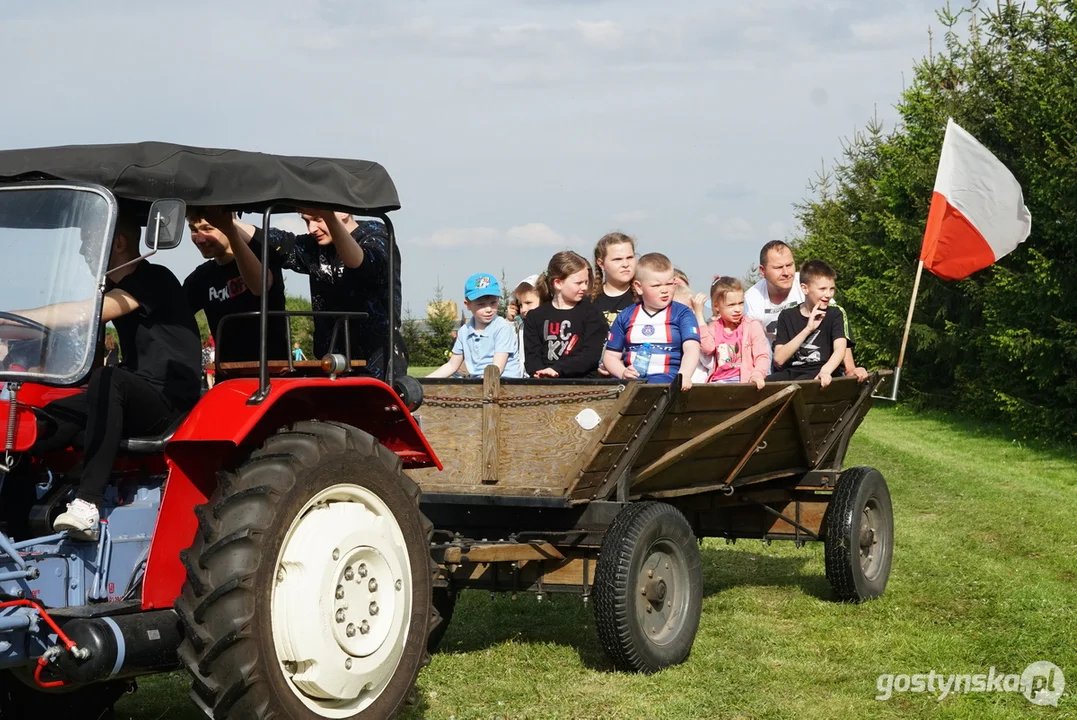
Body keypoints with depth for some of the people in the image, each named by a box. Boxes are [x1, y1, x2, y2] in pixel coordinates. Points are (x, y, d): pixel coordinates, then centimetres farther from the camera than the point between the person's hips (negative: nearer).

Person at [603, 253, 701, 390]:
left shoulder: (682, 313, 8)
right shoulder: (626, 317, 16)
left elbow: (691, 348, -8)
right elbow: (611, 355, 18)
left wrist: (684, 375, -28)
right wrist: (622, 373, -6)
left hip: (666, 380, -2)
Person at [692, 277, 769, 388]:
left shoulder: (752, 325, 7)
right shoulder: (713, 328, 15)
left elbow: (762, 356, -2)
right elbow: (707, 348, -7)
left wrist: (758, 374, -25)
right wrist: (699, 313, -2)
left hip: (746, 379, -2)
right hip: (719, 381, 3)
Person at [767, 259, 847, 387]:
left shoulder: (834, 315, 7)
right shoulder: (787, 316, 10)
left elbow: (840, 349, -10)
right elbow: (779, 359, -1)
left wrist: (825, 371, -32)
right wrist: (808, 330, -9)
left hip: (817, 375, -2)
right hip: (791, 372, 2)